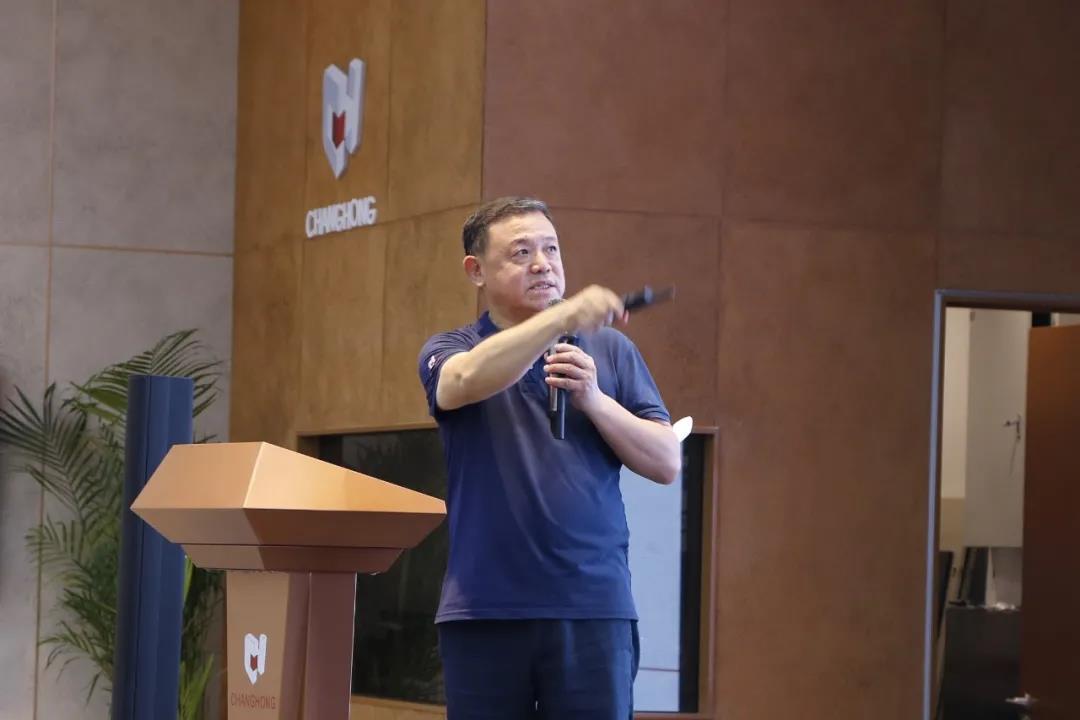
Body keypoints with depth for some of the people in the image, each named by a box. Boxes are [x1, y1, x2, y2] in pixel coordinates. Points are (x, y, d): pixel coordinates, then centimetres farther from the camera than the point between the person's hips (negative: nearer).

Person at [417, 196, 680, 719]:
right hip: (484, 609, 0)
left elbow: (667, 464, 6)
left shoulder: (610, 350, 12)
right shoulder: (449, 353, 7)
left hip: (594, 607, 1)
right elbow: (468, 380, -19)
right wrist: (565, 314, -31)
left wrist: (593, 400, -10)